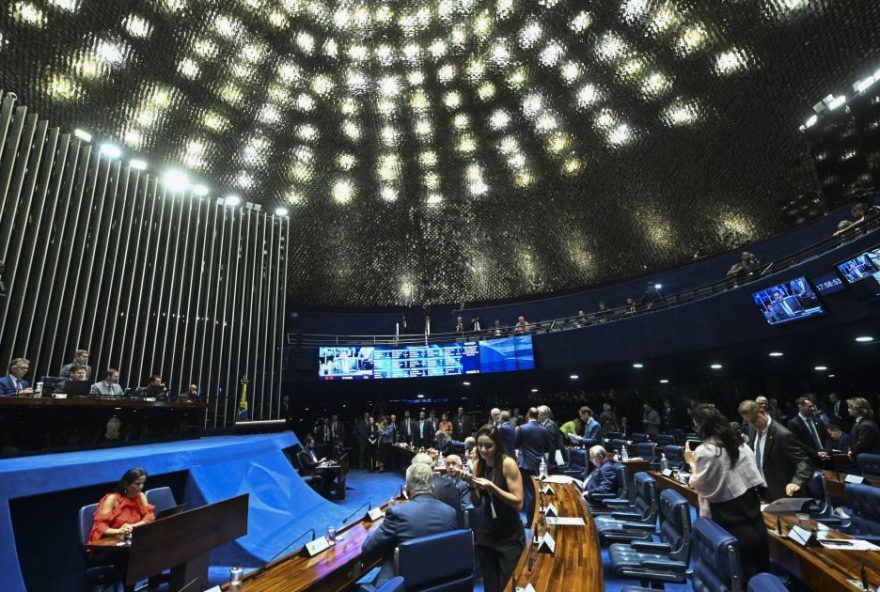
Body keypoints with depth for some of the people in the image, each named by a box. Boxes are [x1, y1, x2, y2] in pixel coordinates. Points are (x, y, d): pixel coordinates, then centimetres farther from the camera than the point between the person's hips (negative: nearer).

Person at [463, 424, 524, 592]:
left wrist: (491, 486, -30)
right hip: (486, 532, 5)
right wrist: (472, 485, -16)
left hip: (510, 536, -5)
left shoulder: (508, 463, -18)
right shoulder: (478, 464, -3)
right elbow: (476, 504, 3)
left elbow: (518, 502, -20)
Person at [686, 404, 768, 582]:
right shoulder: (739, 443, 4)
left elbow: (700, 485, -9)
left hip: (729, 517, -7)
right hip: (752, 510, 7)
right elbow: (754, 476, 10)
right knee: (759, 567, 16)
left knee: (741, 573, 6)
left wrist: (692, 463, 2)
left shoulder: (704, 451, -17)